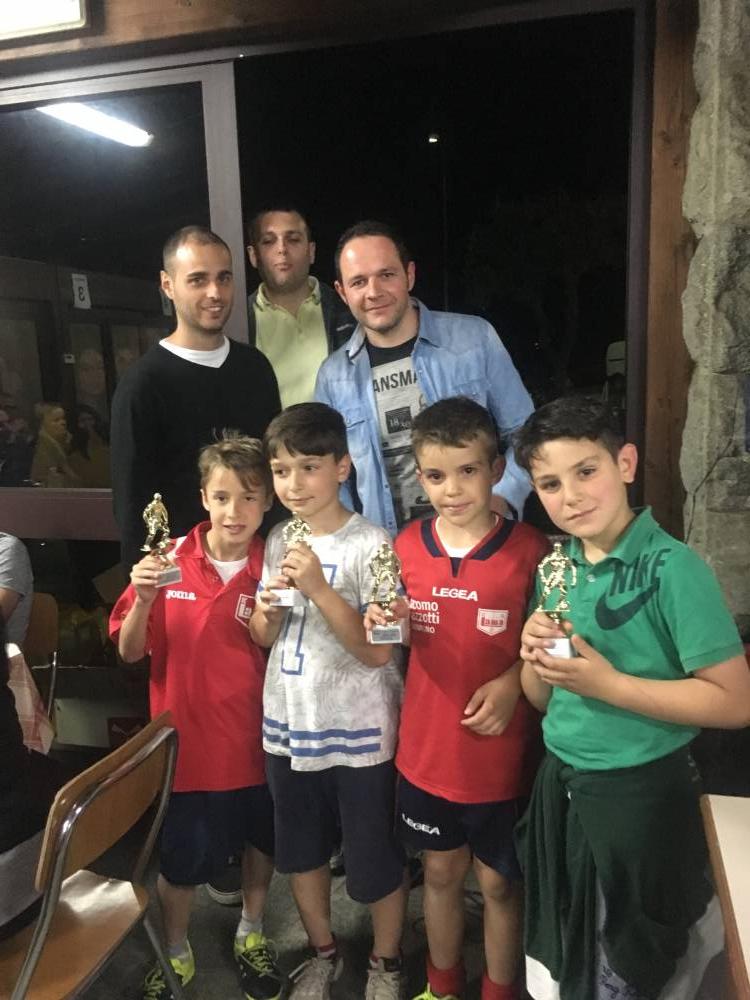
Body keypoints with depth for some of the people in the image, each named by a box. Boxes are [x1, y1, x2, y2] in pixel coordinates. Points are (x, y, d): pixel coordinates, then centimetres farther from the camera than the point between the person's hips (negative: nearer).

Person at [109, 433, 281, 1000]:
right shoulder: (169, 562, -12)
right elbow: (130, 653, -6)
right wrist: (143, 601, -25)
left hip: (254, 738, 1)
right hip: (187, 739, -1)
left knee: (260, 841, 21)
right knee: (184, 857, 15)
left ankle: (252, 934, 49)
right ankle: (175, 954, 44)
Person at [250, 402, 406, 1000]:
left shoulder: (369, 545, -16)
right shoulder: (278, 541, 2)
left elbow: (378, 650, -20)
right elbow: (263, 638, 9)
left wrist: (319, 588, -28)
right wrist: (269, 606, -13)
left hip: (357, 730, -5)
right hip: (287, 723, 6)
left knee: (374, 858, 12)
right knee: (301, 849, 21)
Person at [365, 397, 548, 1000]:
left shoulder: (529, 549, -15)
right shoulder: (406, 547, -4)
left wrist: (512, 680, -22)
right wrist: (386, 625, -13)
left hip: (501, 754, -3)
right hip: (426, 746, 3)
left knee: (499, 882, 16)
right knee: (440, 871, 22)